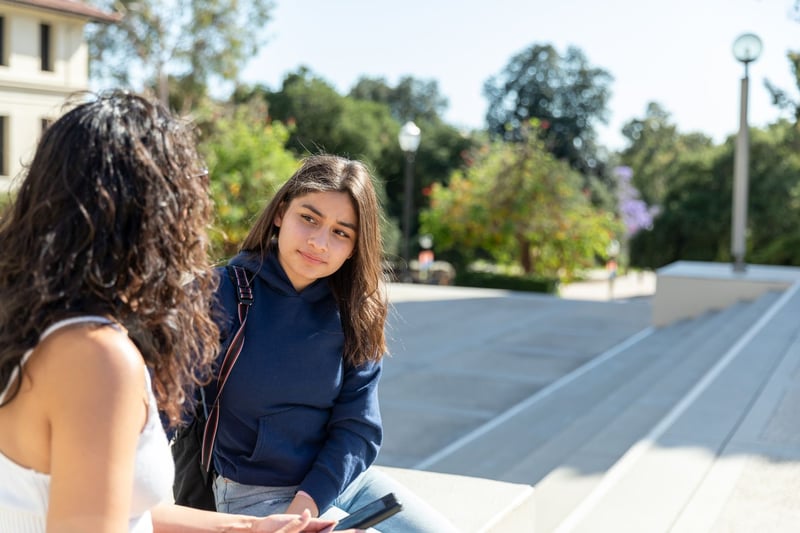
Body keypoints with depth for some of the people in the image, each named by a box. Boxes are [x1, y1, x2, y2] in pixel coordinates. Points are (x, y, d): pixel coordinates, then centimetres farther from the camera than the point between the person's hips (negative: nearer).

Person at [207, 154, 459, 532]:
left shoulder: (354, 309, -1)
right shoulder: (226, 292, -13)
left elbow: (358, 427, -4)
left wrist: (308, 502, -16)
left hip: (342, 477, 5)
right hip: (255, 495, -5)